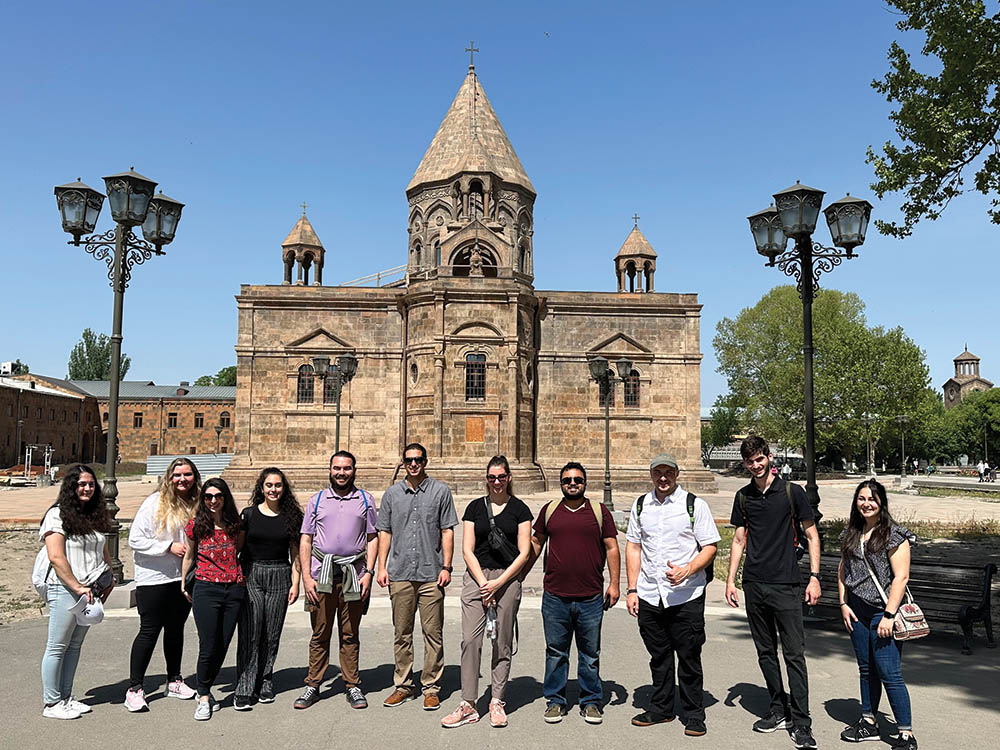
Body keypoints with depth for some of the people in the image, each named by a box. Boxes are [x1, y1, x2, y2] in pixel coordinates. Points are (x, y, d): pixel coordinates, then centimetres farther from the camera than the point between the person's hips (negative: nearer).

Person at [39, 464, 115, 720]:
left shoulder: (95, 515, 13)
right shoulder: (57, 515, -10)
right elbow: (56, 558, -17)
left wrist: (109, 579, 9)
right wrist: (77, 587, -18)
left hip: (91, 591, 7)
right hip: (65, 590, -7)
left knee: (75, 645, 14)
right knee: (57, 648, 3)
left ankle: (65, 697, 23)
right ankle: (51, 703, 13)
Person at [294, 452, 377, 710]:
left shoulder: (365, 500, 8)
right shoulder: (317, 500, 8)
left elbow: (372, 538, 8)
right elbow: (305, 540, 7)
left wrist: (369, 572, -2)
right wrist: (306, 576, -1)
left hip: (353, 573, 0)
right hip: (321, 573, 0)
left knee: (350, 635, 6)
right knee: (320, 633, 4)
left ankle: (352, 685, 15)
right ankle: (313, 685, 15)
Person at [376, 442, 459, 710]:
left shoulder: (441, 491, 3)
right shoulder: (392, 493, 10)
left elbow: (447, 531, 2)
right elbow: (384, 532, 12)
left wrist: (446, 567, -4)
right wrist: (381, 567, 4)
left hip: (431, 575, -2)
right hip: (399, 574, 2)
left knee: (432, 633, 1)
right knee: (402, 633, 10)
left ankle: (431, 688, 12)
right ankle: (403, 686, 21)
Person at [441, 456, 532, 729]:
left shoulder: (519, 508, 4)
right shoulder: (475, 507, 9)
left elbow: (524, 552, -1)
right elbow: (467, 550, 5)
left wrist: (498, 582, -9)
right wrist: (483, 583, -6)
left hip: (507, 578, -1)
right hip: (476, 576, 1)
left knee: (502, 642, 4)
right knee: (470, 639, -6)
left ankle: (497, 702, 17)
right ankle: (468, 705, 3)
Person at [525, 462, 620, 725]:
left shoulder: (599, 511, 3)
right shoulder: (549, 510, 7)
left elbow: (611, 548, 4)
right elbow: (536, 543, 16)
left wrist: (614, 583, -1)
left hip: (591, 597, 0)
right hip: (555, 596, 1)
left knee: (590, 653, 10)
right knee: (556, 652, 9)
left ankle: (591, 702, 25)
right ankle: (555, 701, 23)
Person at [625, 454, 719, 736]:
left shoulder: (695, 505, -3)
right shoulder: (640, 505, 8)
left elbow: (710, 546, -4)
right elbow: (633, 546, 11)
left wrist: (687, 570, -20)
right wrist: (632, 589, 5)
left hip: (686, 596, -3)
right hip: (648, 596, 3)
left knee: (689, 656, 5)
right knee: (658, 655, 15)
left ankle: (694, 715, 21)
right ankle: (661, 708, 31)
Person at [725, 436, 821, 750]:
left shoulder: (791, 492, -3)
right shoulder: (743, 497, 8)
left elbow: (812, 536, 1)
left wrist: (814, 577, -7)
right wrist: (730, 580, 7)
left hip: (786, 585, -4)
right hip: (754, 585, 4)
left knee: (794, 654, -3)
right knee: (766, 653, 11)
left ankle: (801, 721, 5)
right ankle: (779, 711, 24)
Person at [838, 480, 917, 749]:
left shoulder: (894, 534, -10)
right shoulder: (851, 534, 8)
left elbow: (901, 577, -14)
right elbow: (843, 571, 15)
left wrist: (888, 615, -18)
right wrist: (843, 604, 6)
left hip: (883, 612, -6)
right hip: (857, 612, 6)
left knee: (889, 673, -6)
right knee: (866, 670, 15)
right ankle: (869, 722, 27)